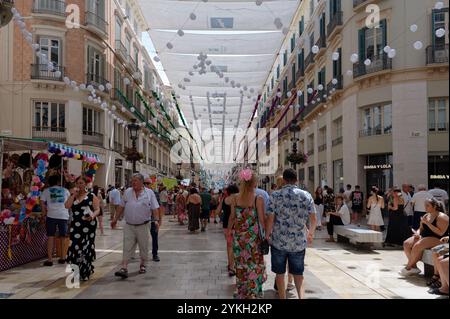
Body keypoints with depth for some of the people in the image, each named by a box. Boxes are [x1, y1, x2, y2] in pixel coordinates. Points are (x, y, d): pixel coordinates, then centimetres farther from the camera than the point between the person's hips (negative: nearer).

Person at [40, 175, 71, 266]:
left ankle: (50, 259, -1)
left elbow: (42, 202, -2)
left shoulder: (46, 191, 9)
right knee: (62, 237, 13)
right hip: (64, 215, 2)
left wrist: (44, 212, 8)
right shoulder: (65, 190, 15)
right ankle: (63, 257, 21)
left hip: (51, 215, -2)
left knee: (51, 237, 2)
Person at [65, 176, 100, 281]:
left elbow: (97, 209, -2)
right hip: (75, 225, 3)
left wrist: (93, 216, -22)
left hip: (88, 225, -3)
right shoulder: (73, 196, 15)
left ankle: (85, 272, 10)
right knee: (75, 247, -6)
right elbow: (67, 206, -1)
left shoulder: (92, 196, 5)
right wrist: (73, 195, -4)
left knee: (86, 248, -1)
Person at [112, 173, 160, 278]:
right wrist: (115, 219, 11)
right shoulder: (127, 192, 7)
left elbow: (155, 208, -2)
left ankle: (143, 265, 27)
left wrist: (156, 220, -14)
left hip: (143, 226, -1)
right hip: (129, 225, 1)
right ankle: (124, 268, -5)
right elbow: (121, 207, 12)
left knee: (143, 247, 10)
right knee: (127, 247, -3)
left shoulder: (149, 193, -1)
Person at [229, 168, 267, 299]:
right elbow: (262, 220, -11)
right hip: (253, 236, -4)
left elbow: (232, 217, 2)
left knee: (240, 264, 17)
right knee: (254, 265, 9)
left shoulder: (235, 198, -4)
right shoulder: (258, 199, -14)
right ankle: (252, 293, 10)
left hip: (238, 235, 4)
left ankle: (240, 292, 27)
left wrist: (229, 231, 14)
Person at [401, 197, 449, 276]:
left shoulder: (441, 217, -11)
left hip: (437, 240, -8)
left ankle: (408, 268, -15)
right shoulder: (426, 216, 13)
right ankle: (414, 267, -10)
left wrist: (427, 223, -23)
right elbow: (421, 228, 21)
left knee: (417, 245, -32)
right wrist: (417, 233, -3)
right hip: (424, 237, 9)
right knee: (406, 243, -12)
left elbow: (440, 233, -22)